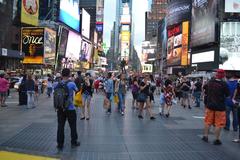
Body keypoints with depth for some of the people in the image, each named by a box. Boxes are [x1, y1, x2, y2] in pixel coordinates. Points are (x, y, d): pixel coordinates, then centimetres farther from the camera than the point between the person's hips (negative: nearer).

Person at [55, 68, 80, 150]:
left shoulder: (57, 84, -3)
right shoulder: (71, 84, -13)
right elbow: (77, 90, 6)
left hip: (60, 109, 3)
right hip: (70, 109, -3)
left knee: (60, 126, 9)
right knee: (73, 126, 13)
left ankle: (60, 144, 15)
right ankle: (74, 142, 25)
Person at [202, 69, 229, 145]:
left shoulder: (210, 82, -3)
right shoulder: (224, 84, -16)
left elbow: (206, 90, 13)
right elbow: (227, 94, -6)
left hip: (210, 105, 4)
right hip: (220, 106, -4)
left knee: (208, 121, 16)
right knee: (219, 123, 6)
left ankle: (205, 136, 24)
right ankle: (217, 140, 11)